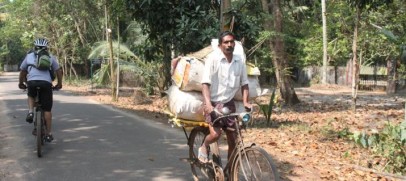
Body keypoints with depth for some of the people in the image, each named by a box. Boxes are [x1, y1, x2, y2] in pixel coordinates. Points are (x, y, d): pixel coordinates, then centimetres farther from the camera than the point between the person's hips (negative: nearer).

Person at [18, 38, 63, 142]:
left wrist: (21, 83, 38)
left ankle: (30, 112, 10)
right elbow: (58, 71, 16)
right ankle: (49, 134, 7)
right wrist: (59, 84, 28)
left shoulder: (29, 56, 20)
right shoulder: (51, 57, 18)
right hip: (46, 83, -1)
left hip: (32, 82, 1)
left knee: (31, 96, 35)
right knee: (47, 110, 6)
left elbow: (22, 71, 25)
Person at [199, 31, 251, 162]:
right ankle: (204, 147, 13)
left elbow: (244, 83, 9)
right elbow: (205, 83, -17)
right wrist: (208, 104, -28)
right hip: (213, 103, -4)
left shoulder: (239, 61, 0)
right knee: (215, 134, -22)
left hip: (229, 103, 5)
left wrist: (245, 102, -5)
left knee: (233, 140, 5)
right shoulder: (213, 58, -13)